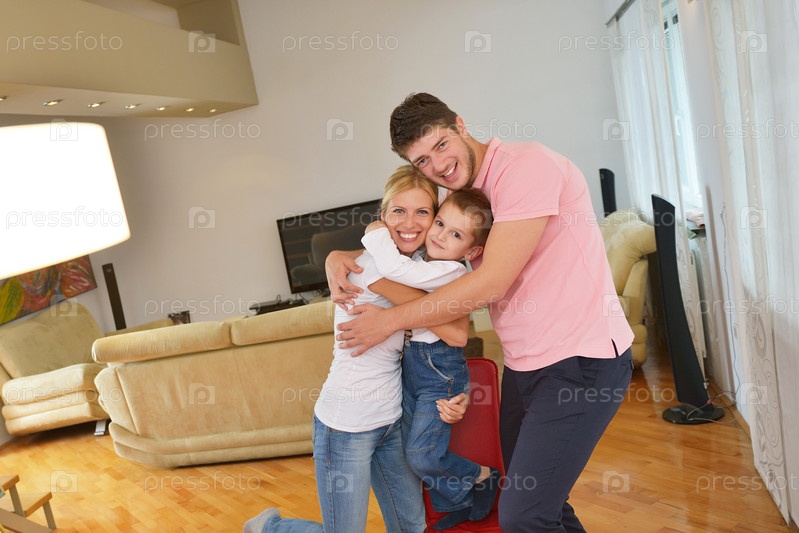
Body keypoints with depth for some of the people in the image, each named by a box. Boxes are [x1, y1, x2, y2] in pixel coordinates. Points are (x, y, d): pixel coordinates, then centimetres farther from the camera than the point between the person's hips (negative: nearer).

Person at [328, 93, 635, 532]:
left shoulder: (525, 165, -17)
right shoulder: (461, 198, 9)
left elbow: (491, 284, -22)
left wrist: (389, 320, -14)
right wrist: (340, 257, -2)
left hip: (580, 362, -8)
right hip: (524, 364, 8)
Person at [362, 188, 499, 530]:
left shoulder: (451, 271, -23)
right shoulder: (424, 261, 3)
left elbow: (393, 267, -35)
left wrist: (376, 233, -20)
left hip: (440, 370, -9)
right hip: (409, 362, 9)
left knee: (422, 455, -6)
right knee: (409, 451, 13)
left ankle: (484, 477, 22)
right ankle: (457, 505, 34)